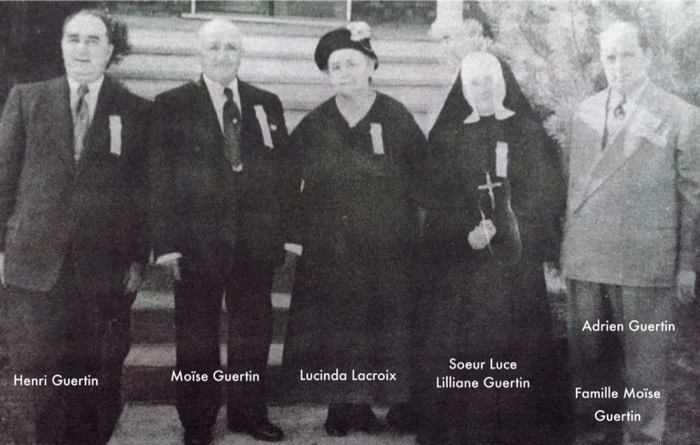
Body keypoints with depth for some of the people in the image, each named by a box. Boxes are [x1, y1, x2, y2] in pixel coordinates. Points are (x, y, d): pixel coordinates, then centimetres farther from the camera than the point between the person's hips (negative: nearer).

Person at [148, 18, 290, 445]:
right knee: (197, 335, 8)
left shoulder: (267, 104, 9)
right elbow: (161, 178, -4)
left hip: (257, 239, 3)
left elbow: (282, 170, 8)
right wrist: (166, 241, -10)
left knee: (254, 331, 11)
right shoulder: (172, 105, 1)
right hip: (197, 239, -2)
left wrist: (285, 231, 1)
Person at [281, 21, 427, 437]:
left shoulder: (397, 118, -2)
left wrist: (405, 224, -4)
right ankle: (339, 405, 17)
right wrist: (294, 233, 1)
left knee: (380, 327, 4)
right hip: (328, 248, 1)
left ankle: (365, 403, 19)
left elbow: (424, 177, 1)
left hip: (386, 249, -1)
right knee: (332, 329, 4)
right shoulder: (314, 125, 2)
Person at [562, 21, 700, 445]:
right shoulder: (585, 113, 9)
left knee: (644, 359, 5)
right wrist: (570, 247, 10)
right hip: (587, 257, 4)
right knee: (589, 355, 15)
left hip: (646, 261, -4)